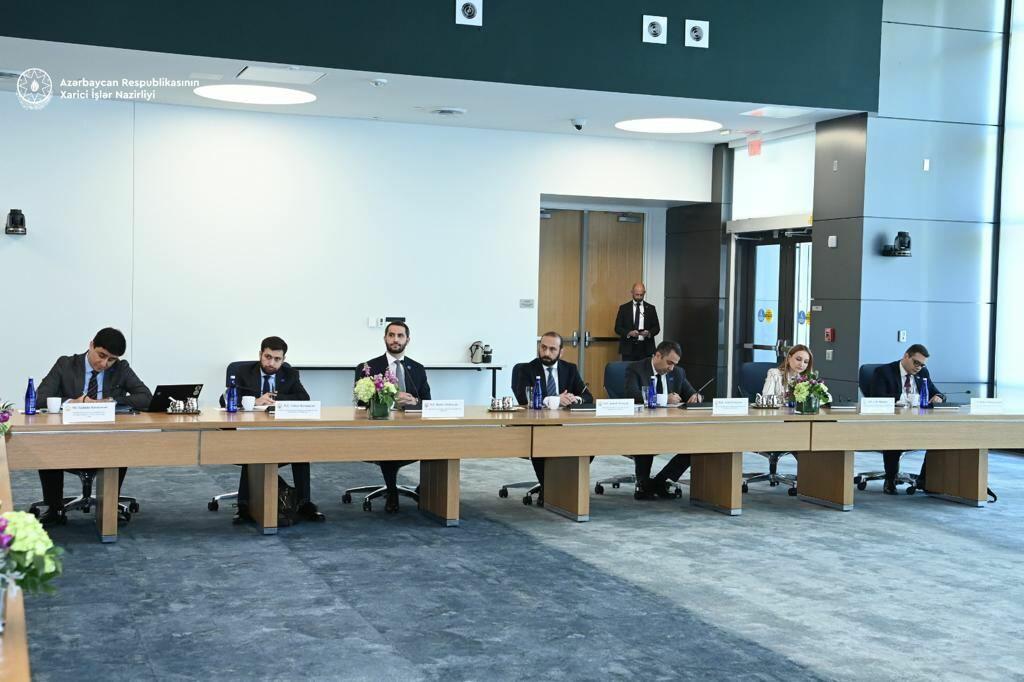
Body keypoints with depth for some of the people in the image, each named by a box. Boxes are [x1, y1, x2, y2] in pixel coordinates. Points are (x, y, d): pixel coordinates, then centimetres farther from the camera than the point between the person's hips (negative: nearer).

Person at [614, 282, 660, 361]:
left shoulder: (651, 308, 10)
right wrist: (629, 333, -15)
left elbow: (657, 328, 10)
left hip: (645, 348, 1)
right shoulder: (624, 308, 7)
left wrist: (649, 333, -12)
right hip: (628, 348, -1)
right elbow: (617, 328, 3)